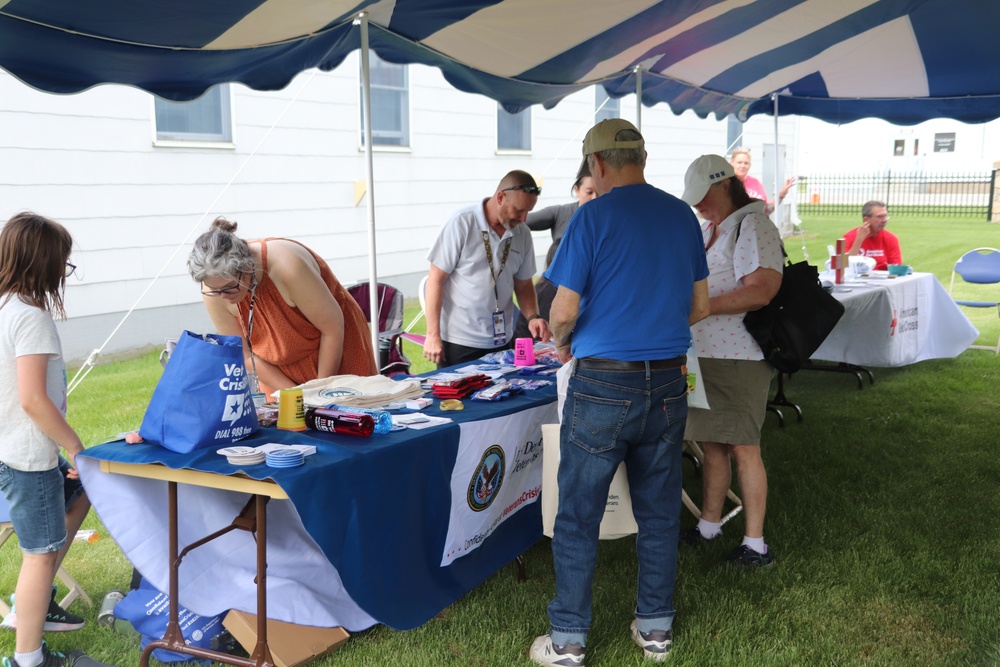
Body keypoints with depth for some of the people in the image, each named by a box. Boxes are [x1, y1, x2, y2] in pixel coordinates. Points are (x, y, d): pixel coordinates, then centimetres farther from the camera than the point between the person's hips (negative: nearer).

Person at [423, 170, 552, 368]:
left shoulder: (522, 234, 4)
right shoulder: (462, 223, -10)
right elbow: (436, 279, -10)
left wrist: (532, 317, -5)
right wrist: (433, 334, -13)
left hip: (503, 342, 5)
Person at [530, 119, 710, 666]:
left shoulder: (593, 216, -10)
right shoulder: (683, 216, 7)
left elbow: (564, 310, -11)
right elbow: (700, 306, 13)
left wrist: (561, 343, 9)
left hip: (603, 385, -5)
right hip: (668, 384, 6)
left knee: (577, 518, 6)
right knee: (659, 514, 15)